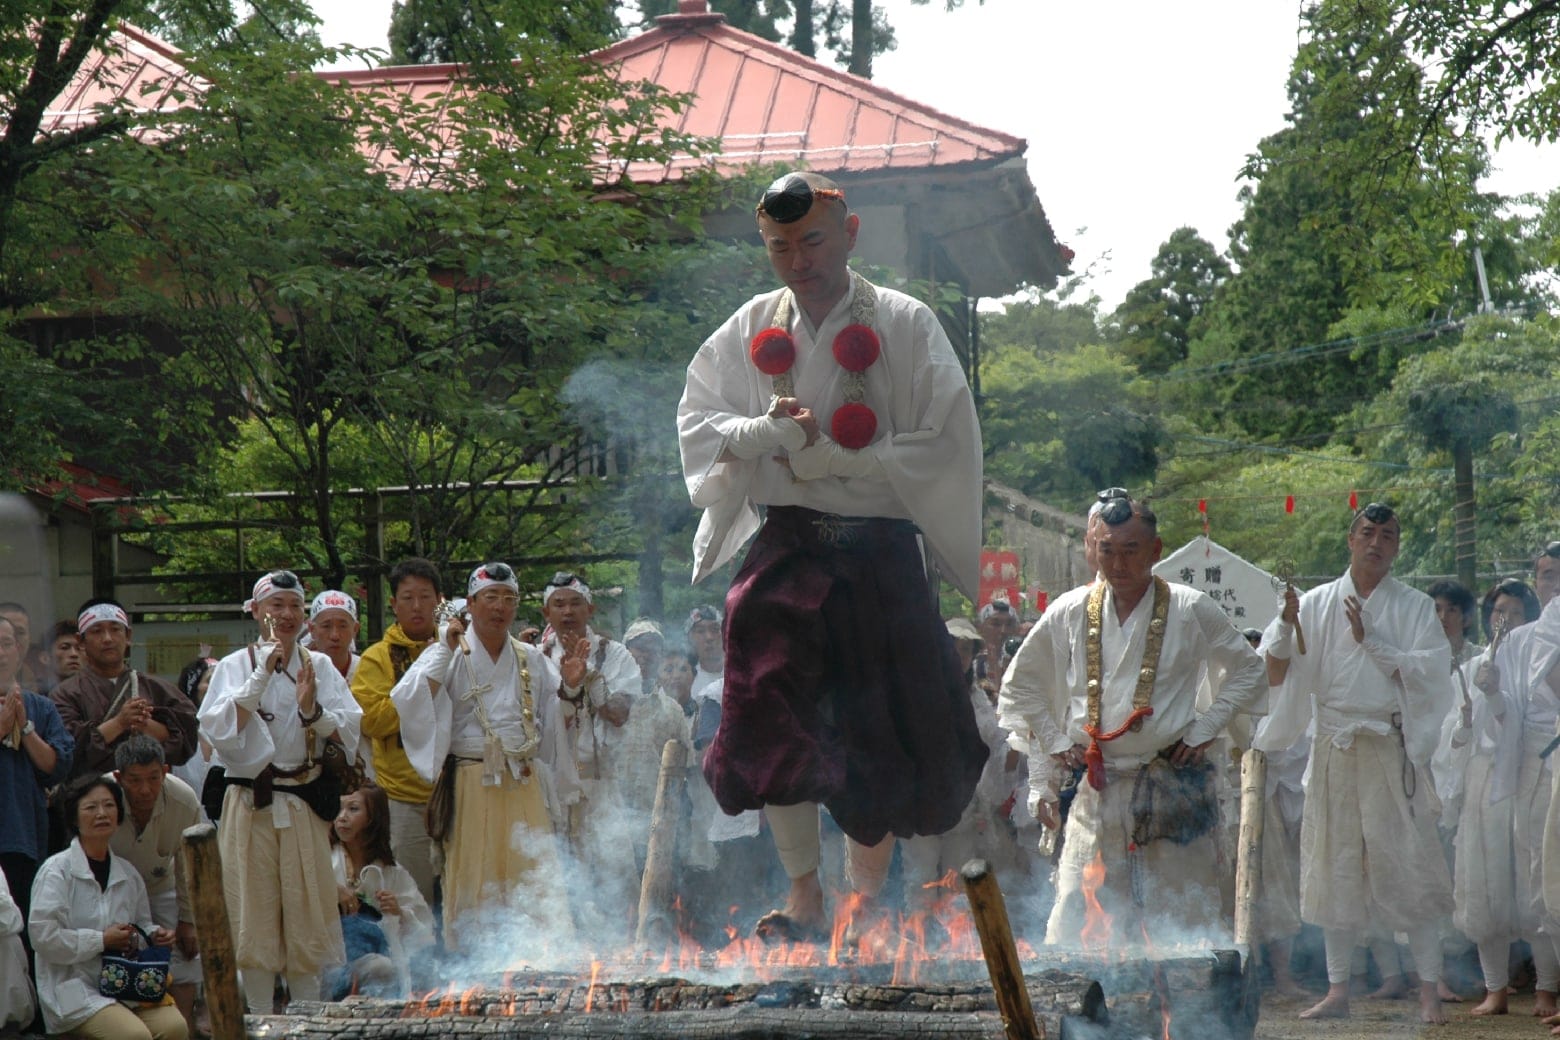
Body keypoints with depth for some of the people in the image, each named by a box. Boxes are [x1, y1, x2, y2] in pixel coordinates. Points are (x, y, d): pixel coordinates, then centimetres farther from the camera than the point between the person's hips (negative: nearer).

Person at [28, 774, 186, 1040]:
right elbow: (42, 936, -14)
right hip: (73, 986, -6)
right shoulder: (56, 870, -5)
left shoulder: (127, 874, 14)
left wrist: (154, 935, 4)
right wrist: (101, 940, -13)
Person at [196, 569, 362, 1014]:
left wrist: (312, 710, -17)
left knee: (308, 911, 2)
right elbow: (219, 730, -10)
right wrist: (261, 676, -16)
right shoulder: (236, 666, 5)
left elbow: (348, 733, 1)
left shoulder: (320, 666, 9)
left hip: (306, 805, 1)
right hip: (250, 806, -1)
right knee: (255, 913, -1)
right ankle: (260, 1022, 5)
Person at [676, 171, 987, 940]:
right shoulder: (752, 328, 9)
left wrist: (826, 458, -13)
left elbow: (942, 445, -7)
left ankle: (866, 899, 17)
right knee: (771, 716, -10)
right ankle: (803, 894, 0)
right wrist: (768, 432, -11)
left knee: (883, 731, 2)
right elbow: (698, 420, 10)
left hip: (880, 551, -2)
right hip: (784, 548, 2)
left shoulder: (905, 326, -2)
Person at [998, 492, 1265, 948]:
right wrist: (1056, 742, 7)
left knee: (1183, 923, -2)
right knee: (1078, 923, -2)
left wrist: (1206, 728, 0)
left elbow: (1247, 671, 10)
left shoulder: (1192, 610, 0)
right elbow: (1022, 685, 17)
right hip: (1095, 790, 2)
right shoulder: (1069, 613, 5)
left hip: (1172, 787, -2)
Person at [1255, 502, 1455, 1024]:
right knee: (1336, 866, 5)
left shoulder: (1415, 607, 5)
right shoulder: (1318, 603, 8)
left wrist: (1370, 638, -11)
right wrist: (1287, 625, -12)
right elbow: (1276, 675, 5)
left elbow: (1430, 673, -6)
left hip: (1391, 748, -2)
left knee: (1407, 864, -6)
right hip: (1334, 747, 2)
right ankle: (1337, 990, 12)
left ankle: (1429, 991, -4)